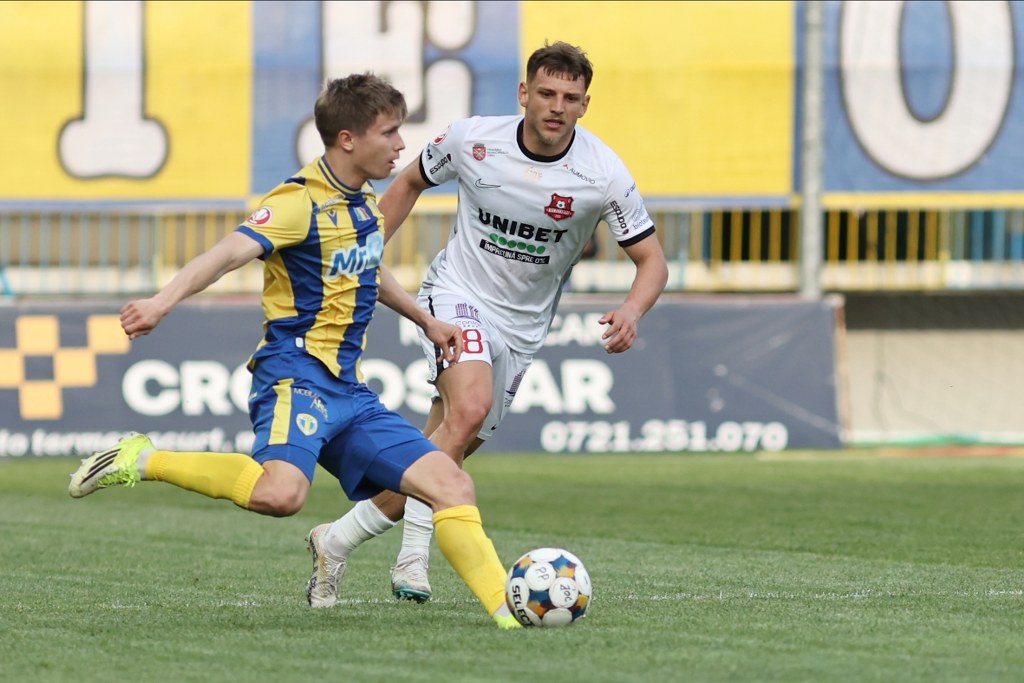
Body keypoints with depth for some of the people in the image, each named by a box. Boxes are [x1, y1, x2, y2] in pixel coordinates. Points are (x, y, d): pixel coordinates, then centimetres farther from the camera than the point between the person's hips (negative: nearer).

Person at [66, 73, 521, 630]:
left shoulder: (363, 203, 16)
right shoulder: (301, 202, -11)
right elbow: (229, 252, -27)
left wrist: (425, 321, 47)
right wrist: (162, 303, -43)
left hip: (349, 391, 8)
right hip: (297, 372, -8)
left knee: (450, 484, 0)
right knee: (280, 492, -34)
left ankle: (507, 610, 8)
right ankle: (142, 461, -17)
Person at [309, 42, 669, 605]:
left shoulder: (603, 173, -15)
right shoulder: (471, 140, -13)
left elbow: (652, 262, -9)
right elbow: (411, 183, 8)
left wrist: (630, 312, -30)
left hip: (522, 326, 3)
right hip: (457, 293, -3)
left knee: (447, 450, 4)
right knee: (470, 408, -29)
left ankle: (341, 538, 18)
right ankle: (413, 554, -26)